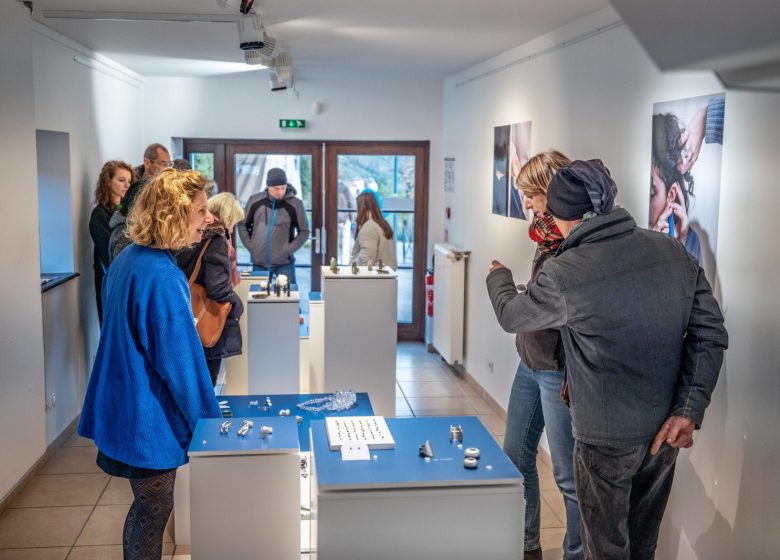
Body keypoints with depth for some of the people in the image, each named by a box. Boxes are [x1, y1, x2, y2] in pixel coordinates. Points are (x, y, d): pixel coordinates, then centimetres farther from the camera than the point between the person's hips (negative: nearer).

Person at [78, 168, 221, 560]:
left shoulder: (128, 260, 5)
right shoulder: (162, 277, -25)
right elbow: (180, 359, -22)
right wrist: (208, 422, -10)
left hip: (124, 406, 9)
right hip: (149, 417, -9)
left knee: (148, 508, 22)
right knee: (153, 512, 7)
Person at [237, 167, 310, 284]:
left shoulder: (295, 204, -6)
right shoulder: (255, 201, 0)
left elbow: (304, 231, 1)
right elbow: (243, 225, 11)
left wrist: (289, 250, -9)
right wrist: (250, 246, 0)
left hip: (284, 263, -2)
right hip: (259, 263, 2)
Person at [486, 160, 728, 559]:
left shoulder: (564, 275, -20)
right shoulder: (673, 252, -6)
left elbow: (511, 316, -1)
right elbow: (710, 333, -5)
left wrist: (498, 277, 20)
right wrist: (689, 409, -5)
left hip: (607, 437, -5)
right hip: (667, 429, 5)